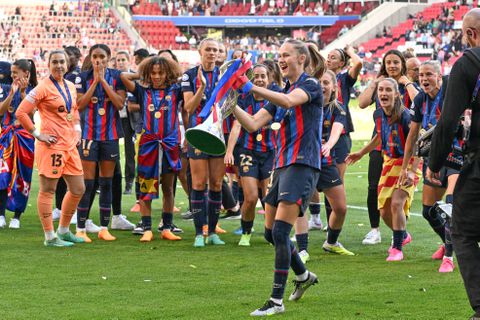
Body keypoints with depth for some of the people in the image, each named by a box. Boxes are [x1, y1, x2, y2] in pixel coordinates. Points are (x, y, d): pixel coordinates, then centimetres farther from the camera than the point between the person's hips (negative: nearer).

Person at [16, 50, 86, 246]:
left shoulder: (70, 87, 12)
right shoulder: (43, 88, -10)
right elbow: (21, 113, -13)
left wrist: (77, 131, 16)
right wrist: (37, 134, -12)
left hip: (70, 145, 8)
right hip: (52, 145, -8)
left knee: (78, 189, 12)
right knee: (47, 190, -2)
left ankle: (63, 230, 26)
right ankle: (50, 237, 2)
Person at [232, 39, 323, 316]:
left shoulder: (311, 85, -5)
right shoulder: (281, 93, 18)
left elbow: (290, 101, -28)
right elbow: (253, 124, 10)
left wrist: (252, 88, -35)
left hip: (302, 166, -9)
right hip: (282, 165, 9)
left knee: (280, 232, -15)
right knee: (271, 233, 13)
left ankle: (277, 301, -12)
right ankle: (304, 276, 36)